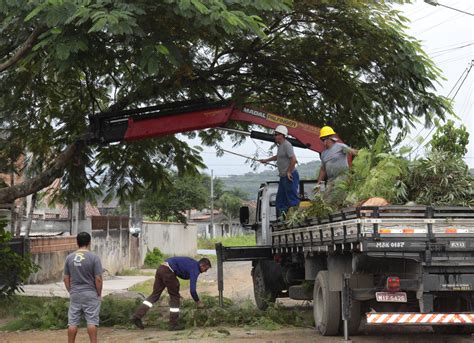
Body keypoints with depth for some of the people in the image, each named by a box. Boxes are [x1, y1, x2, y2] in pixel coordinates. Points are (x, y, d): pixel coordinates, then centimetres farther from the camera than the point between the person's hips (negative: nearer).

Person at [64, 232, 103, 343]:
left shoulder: (69, 257, 2)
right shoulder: (94, 257, -10)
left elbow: (66, 278, 7)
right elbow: (98, 279, -10)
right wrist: (99, 293, 1)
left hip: (74, 294, 3)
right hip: (90, 294, -3)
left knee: (72, 322, 6)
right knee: (92, 321, 0)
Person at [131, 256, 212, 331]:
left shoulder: (192, 264, 23)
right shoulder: (195, 270, -5)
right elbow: (192, 289, -9)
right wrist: (198, 302, 6)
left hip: (161, 268, 9)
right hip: (168, 272, -9)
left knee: (155, 294, 10)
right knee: (174, 297, 5)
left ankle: (137, 315, 2)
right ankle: (174, 324, 9)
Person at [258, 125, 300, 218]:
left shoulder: (286, 145, -16)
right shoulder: (281, 145, 16)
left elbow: (293, 159, -25)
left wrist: (289, 172, -17)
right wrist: (266, 160, 42)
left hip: (290, 177, -11)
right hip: (283, 177, 11)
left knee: (292, 199, -9)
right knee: (280, 199, 14)